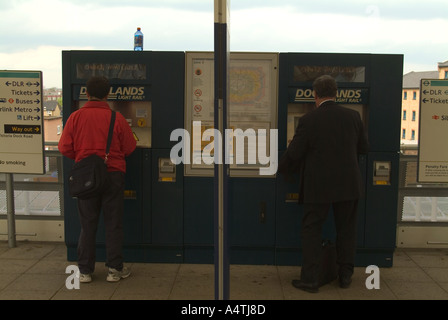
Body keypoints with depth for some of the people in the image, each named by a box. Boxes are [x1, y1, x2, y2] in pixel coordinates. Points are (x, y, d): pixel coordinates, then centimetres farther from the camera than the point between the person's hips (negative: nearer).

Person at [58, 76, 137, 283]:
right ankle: (114, 269, 14)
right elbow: (130, 148, -1)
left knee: (87, 225, 11)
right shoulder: (116, 118, -6)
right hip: (113, 174, -1)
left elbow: (64, 147, -3)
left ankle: (85, 271, 17)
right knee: (113, 224, 8)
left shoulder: (76, 117, -4)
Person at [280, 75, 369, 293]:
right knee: (346, 230, 16)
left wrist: (282, 167, 10)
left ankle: (309, 279, 9)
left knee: (311, 230, 7)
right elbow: (364, 148, 10)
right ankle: (345, 275, 25)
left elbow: (294, 153, -10)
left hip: (318, 187, -4)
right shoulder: (353, 116, 1)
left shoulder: (309, 120, -11)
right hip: (348, 185, 4)